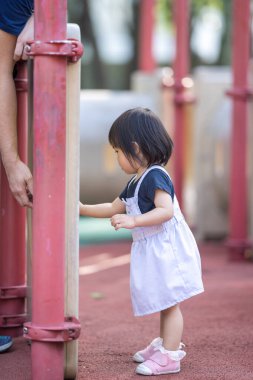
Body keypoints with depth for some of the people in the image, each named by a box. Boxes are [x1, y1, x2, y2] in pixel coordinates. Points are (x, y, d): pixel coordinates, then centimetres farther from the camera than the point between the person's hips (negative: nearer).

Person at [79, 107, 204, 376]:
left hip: (166, 249, -10)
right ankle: (166, 344, 30)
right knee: (164, 303, 19)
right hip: (151, 251, 10)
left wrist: (133, 221, -36)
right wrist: (83, 209, 22)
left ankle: (169, 357, -4)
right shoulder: (135, 183, 15)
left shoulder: (155, 176, -17)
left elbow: (165, 210, -29)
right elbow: (114, 208, 25)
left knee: (169, 302, -6)